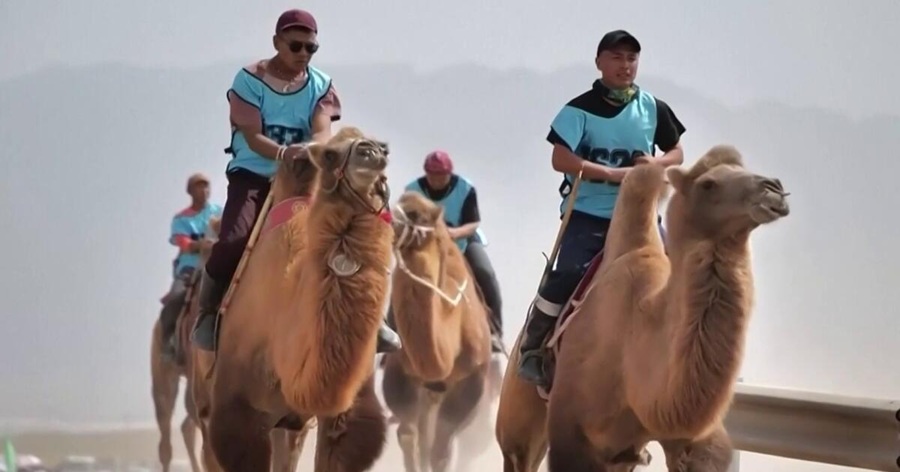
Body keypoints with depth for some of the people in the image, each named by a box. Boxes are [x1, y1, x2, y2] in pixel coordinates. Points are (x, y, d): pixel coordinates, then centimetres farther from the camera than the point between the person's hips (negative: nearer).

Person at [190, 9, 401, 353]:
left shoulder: (321, 85, 3)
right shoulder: (250, 80, -7)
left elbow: (323, 132, -12)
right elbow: (252, 136, -16)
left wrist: (309, 149, -37)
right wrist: (283, 152, -36)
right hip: (253, 175, -3)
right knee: (232, 241, -26)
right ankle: (209, 313, -5)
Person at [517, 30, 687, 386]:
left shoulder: (653, 109, 6)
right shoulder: (580, 110, -5)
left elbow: (677, 154, 14)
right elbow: (560, 159, -14)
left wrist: (656, 164, -10)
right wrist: (612, 173, -21)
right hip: (588, 213, -4)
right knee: (567, 275, -19)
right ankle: (532, 350, -6)